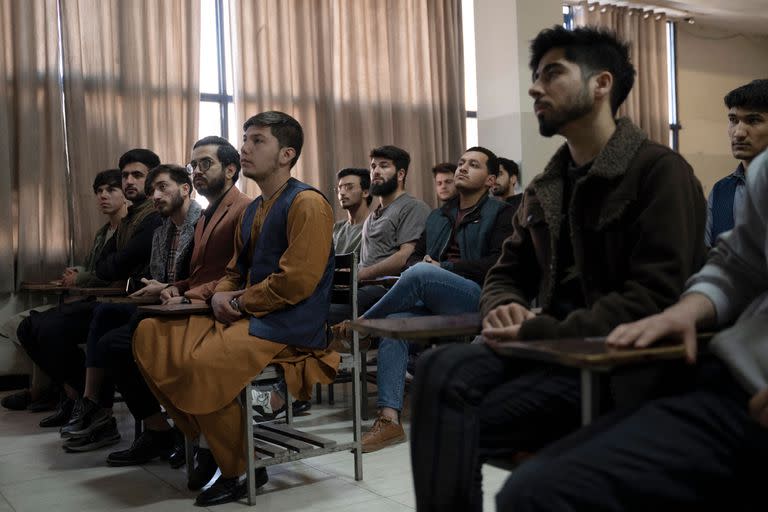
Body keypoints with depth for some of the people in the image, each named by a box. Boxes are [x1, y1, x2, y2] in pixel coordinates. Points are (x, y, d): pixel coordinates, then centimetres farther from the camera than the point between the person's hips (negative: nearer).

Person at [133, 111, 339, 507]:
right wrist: (220, 296, -1)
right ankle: (205, 436, 5)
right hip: (244, 318, 9)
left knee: (201, 363, -31)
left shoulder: (307, 204, -11)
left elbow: (297, 281, -19)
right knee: (149, 336, -2)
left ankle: (239, 470, -9)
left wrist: (238, 302, -10)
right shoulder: (253, 210, 18)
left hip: (289, 329, -9)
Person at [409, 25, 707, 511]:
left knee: (461, 426, -24)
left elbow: (655, 297, -16)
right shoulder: (544, 189, 17)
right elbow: (506, 275, 20)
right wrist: (506, 309, -6)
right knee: (439, 370, -25)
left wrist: (539, 332, -19)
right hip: (550, 347, 6)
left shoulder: (660, 171, -6)